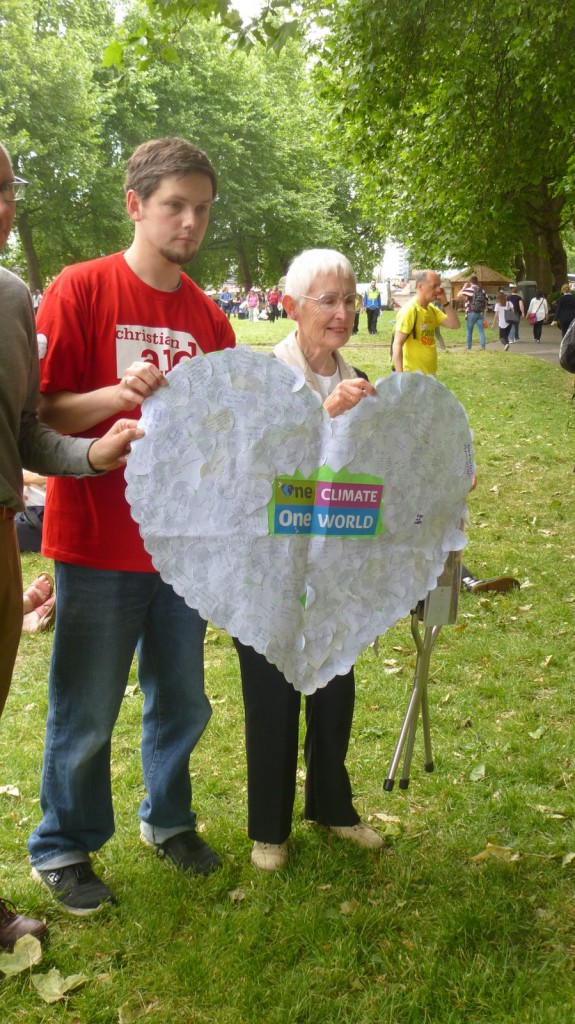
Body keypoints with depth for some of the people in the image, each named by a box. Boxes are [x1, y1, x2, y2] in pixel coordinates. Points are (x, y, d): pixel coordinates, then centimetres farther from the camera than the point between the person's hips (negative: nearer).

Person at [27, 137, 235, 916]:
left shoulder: (207, 316, 8)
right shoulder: (81, 290, -7)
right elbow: (40, 414, -11)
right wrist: (118, 395, -26)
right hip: (99, 542, -5)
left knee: (182, 699, 16)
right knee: (86, 711, 5)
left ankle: (167, 818, 38)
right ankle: (62, 847, 26)